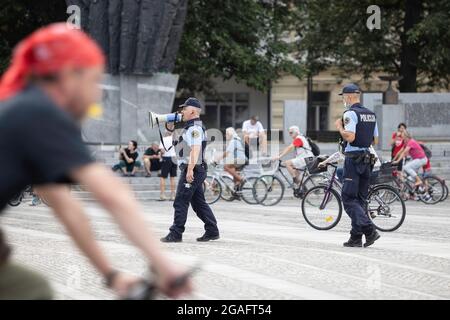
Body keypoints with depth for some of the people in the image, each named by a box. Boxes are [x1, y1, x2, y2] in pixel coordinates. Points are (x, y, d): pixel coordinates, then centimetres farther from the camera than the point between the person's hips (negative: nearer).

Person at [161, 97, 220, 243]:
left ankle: (176, 234, -5)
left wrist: (190, 170, -30)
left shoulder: (195, 128, -14)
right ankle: (212, 231, 13)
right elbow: (183, 146, 29)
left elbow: (195, 149, -25)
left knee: (180, 202, -7)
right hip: (195, 171, 11)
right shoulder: (191, 127, 19)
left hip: (192, 170, -11)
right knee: (199, 202, 12)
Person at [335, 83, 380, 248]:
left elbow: (350, 137, -22)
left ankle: (369, 230, -20)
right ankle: (356, 237, 11)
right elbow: (375, 140, 15)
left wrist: (339, 127, -6)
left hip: (353, 159, -8)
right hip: (367, 159, 8)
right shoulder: (371, 114, 13)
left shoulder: (350, 113, -12)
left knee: (349, 199, -6)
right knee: (361, 199, 11)